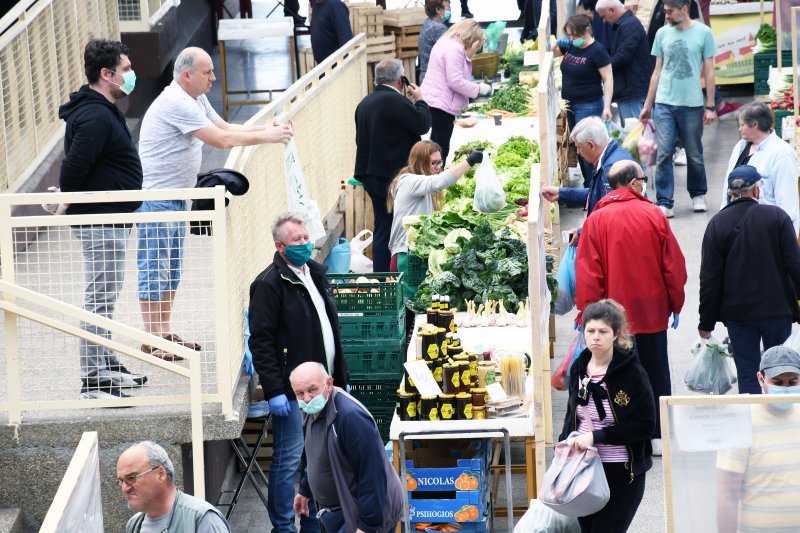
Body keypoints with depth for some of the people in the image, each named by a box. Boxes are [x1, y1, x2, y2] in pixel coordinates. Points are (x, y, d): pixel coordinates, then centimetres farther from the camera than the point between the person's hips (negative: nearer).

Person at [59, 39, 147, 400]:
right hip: (101, 222, -11)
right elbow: (73, 167, -26)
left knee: (105, 297, 19)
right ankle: (92, 382, -6)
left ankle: (108, 367, 29)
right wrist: (71, 204, -11)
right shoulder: (96, 117, -21)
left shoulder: (103, 111, 13)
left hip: (109, 222, 11)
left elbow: (73, 166, 20)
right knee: (101, 299, -8)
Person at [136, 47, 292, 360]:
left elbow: (225, 127, 16)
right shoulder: (175, 103, -21)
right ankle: (151, 340, -3)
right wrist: (265, 137, -14)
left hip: (177, 197, 11)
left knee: (171, 269, 13)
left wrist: (266, 129, 1)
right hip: (156, 197, -11)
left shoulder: (196, 100, 12)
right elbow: (220, 140, -22)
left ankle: (165, 333, 20)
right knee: (154, 269, -6)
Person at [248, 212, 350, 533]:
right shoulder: (270, 284, -11)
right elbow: (261, 341, -15)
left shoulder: (315, 275, 14)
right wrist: (274, 391, -20)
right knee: (288, 460, -3)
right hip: (292, 391, -8)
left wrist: (341, 378, 20)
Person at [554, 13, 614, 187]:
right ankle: (588, 186, 18)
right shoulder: (570, 46, 7)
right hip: (570, 105, 8)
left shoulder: (597, 51, -13)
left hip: (588, 106, -8)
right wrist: (557, 44, 2)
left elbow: (608, 79, -14)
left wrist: (607, 107, -21)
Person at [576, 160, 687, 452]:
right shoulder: (654, 216, -6)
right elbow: (674, 264, -2)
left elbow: (587, 274, -8)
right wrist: (676, 304, 10)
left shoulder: (596, 220, -8)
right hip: (653, 312, 1)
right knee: (656, 373, 13)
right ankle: (658, 436, 17)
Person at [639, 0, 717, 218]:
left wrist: (710, 106, -1)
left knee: (694, 155, 8)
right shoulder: (663, 33, 7)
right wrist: (647, 105, 11)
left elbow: (709, 73, 2)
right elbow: (657, 72, 13)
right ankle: (664, 202, -2)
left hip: (692, 104, -2)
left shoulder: (703, 33, -1)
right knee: (663, 154, -6)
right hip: (664, 103, 2)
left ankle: (698, 195, 29)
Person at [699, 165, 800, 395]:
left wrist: (706, 322, 3)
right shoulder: (777, 217, -6)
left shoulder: (717, 224, -4)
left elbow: (710, 279, -3)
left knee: (747, 375, 5)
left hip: (738, 313, 1)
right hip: (777, 309, 0)